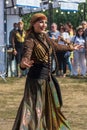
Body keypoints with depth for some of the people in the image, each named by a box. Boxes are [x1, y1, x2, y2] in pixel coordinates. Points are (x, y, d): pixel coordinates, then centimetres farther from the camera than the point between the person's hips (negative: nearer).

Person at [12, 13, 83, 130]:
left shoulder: (45, 37, 7)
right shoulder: (31, 39, -17)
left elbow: (56, 46, 26)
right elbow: (26, 55, -34)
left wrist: (70, 47, 40)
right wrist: (23, 64, -57)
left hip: (47, 76, 9)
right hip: (36, 77, -9)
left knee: (49, 106, 21)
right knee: (34, 108, -9)